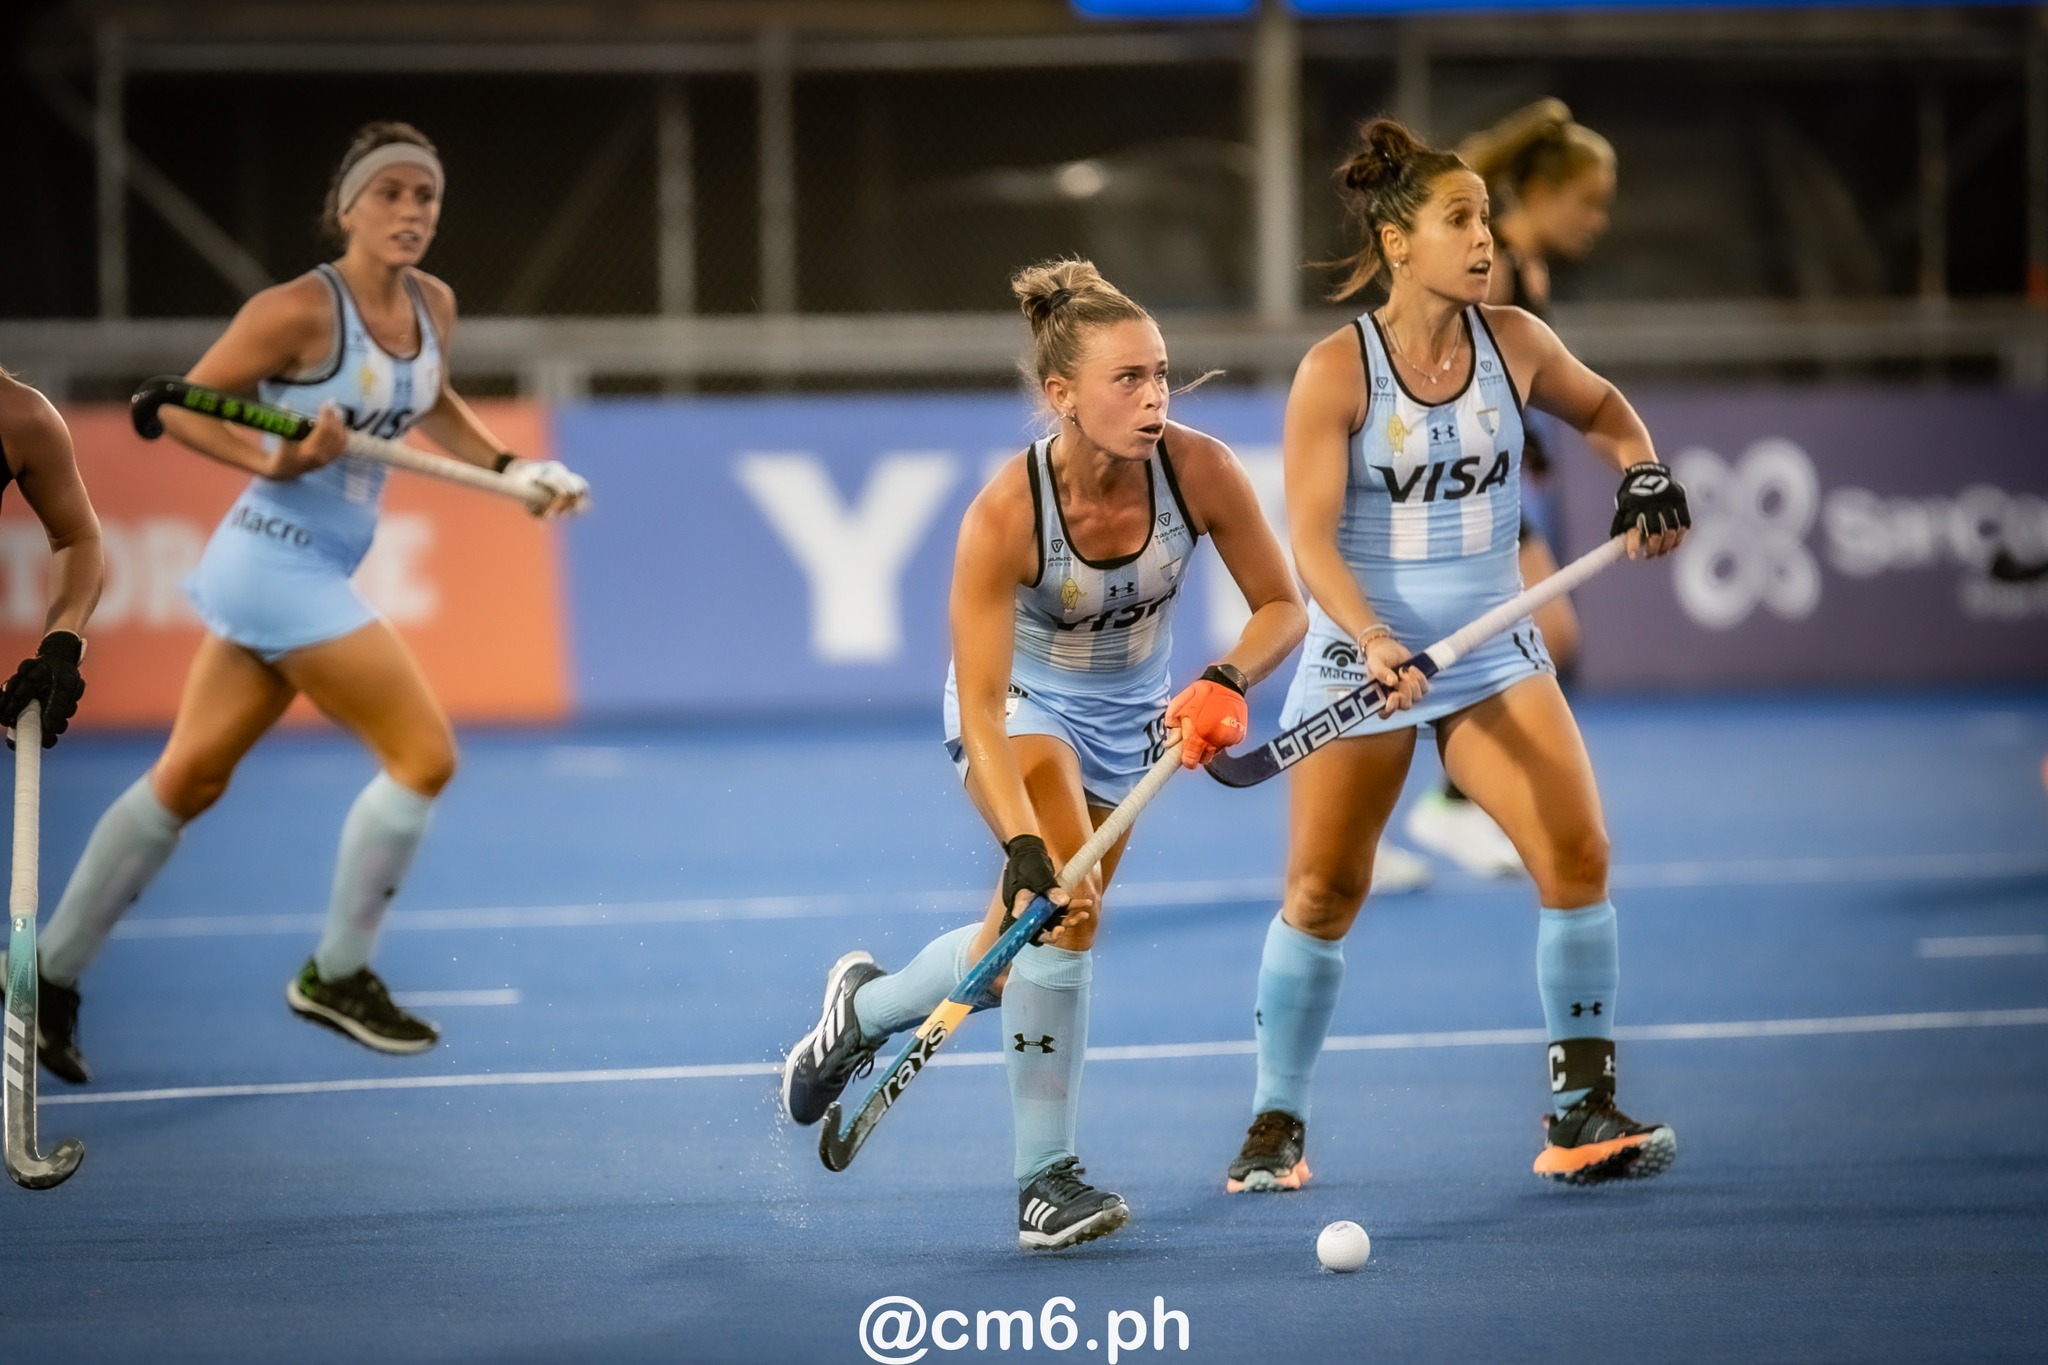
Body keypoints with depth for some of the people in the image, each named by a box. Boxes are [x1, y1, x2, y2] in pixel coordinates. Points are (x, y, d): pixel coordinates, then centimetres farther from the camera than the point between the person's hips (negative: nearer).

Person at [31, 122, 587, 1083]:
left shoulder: (432, 307, 5)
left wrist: (515, 470, 12)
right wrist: (277, 460, -26)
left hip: (310, 575, 8)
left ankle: (51, 978, 19)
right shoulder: (299, 311, -17)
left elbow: (436, 410, 25)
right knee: (424, 754, -8)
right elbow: (181, 406, -13)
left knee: (188, 782, 12)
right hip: (281, 563, -8)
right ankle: (338, 975, 6)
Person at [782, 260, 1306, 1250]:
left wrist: (1226, 681, -30)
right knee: (1063, 909, -27)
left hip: (1130, 718, 4)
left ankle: (864, 1006, 41)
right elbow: (979, 711, -34)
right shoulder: (1005, 515, -33)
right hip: (1020, 705, -4)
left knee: (1022, 947, 10)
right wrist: (1024, 848, -45)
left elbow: (1282, 605, -11)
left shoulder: (1198, 470, -25)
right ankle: (1045, 1175, -17)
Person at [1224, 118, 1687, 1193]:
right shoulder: (1336, 370, -13)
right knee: (1322, 897, 2)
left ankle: (1581, 1116, -2)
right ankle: (1276, 1126, 19)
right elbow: (1312, 538, -16)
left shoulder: (1512, 342, -2)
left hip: (1493, 652, 3)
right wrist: (1374, 643, -30)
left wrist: (1643, 473, 0)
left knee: (1578, 856, -12)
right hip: (1360, 657, -3)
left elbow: (1600, 409, 19)